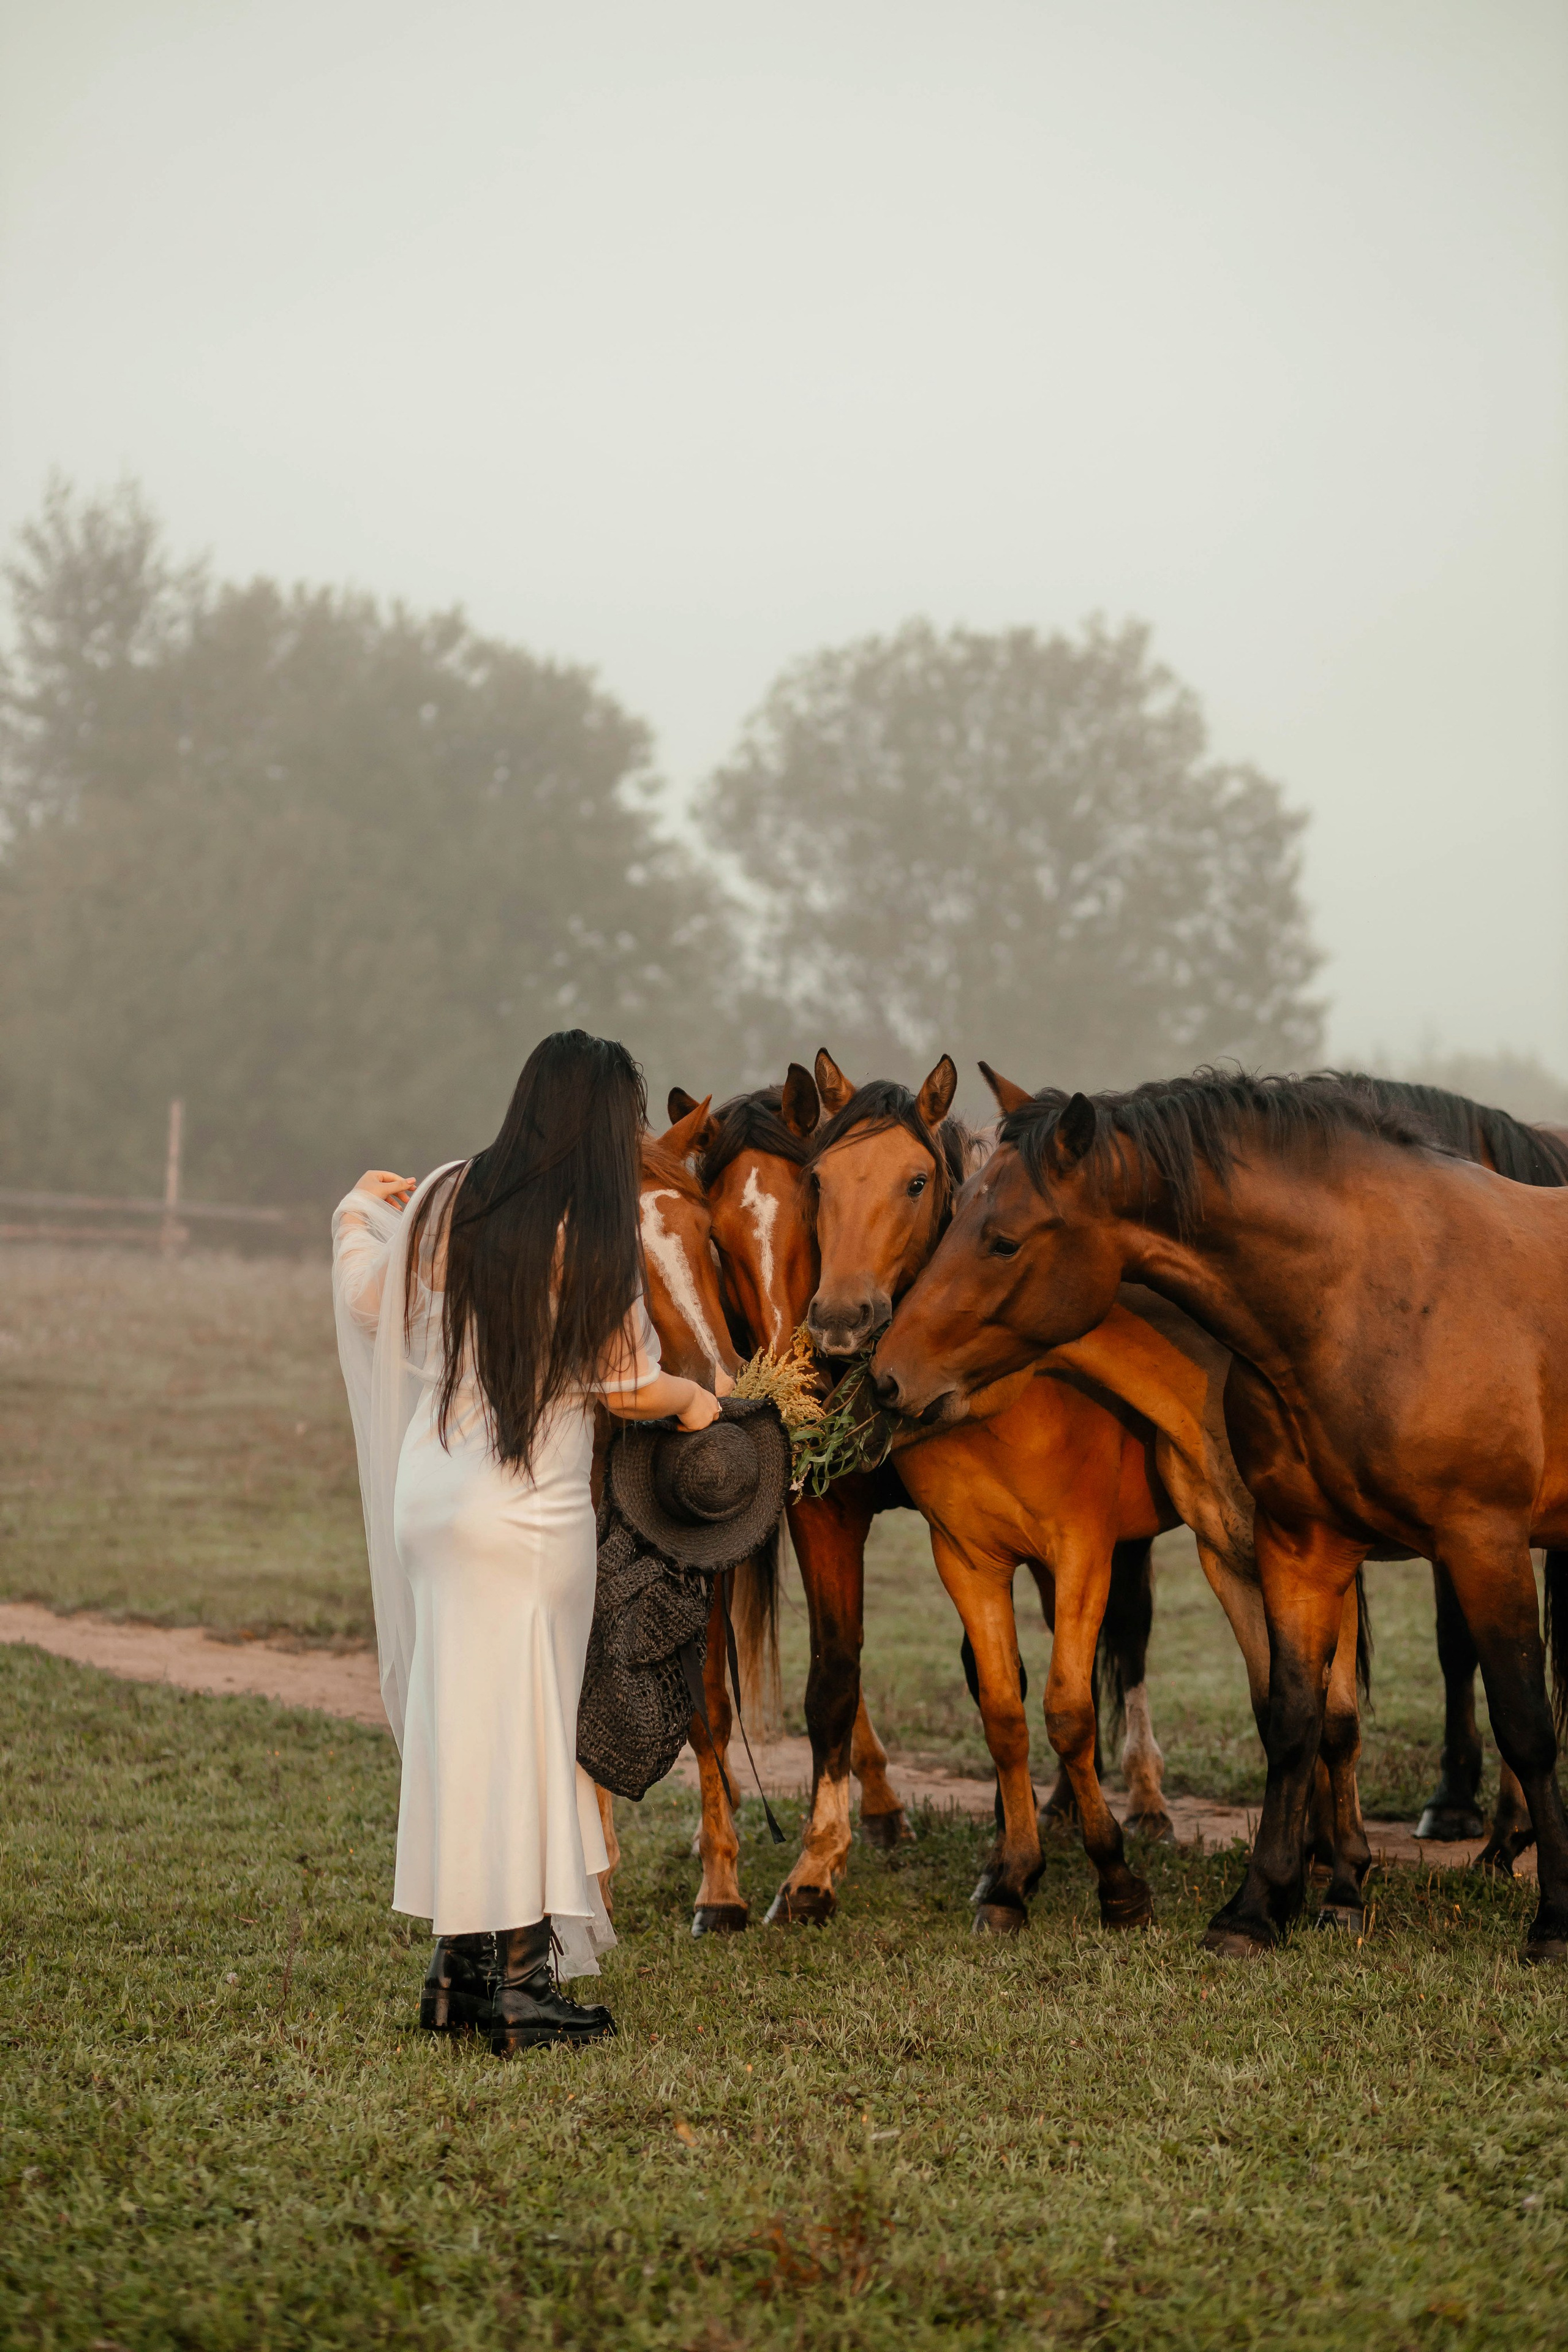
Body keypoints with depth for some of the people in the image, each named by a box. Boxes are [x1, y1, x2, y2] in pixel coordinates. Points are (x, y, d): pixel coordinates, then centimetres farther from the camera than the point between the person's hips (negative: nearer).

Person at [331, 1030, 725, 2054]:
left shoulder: (443, 1202, 2)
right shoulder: (597, 1237, -12)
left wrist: (359, 1213, 34)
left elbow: (370, 1305, 16)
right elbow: (626, 1386, -7)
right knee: (521, 1729, 2)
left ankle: (463, 1965, 18)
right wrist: (697, 1399, 15)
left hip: (430, 1495, 5)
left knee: (456, 1722, 12)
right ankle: (518, 1978, 5)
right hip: (533, 1514, -5)